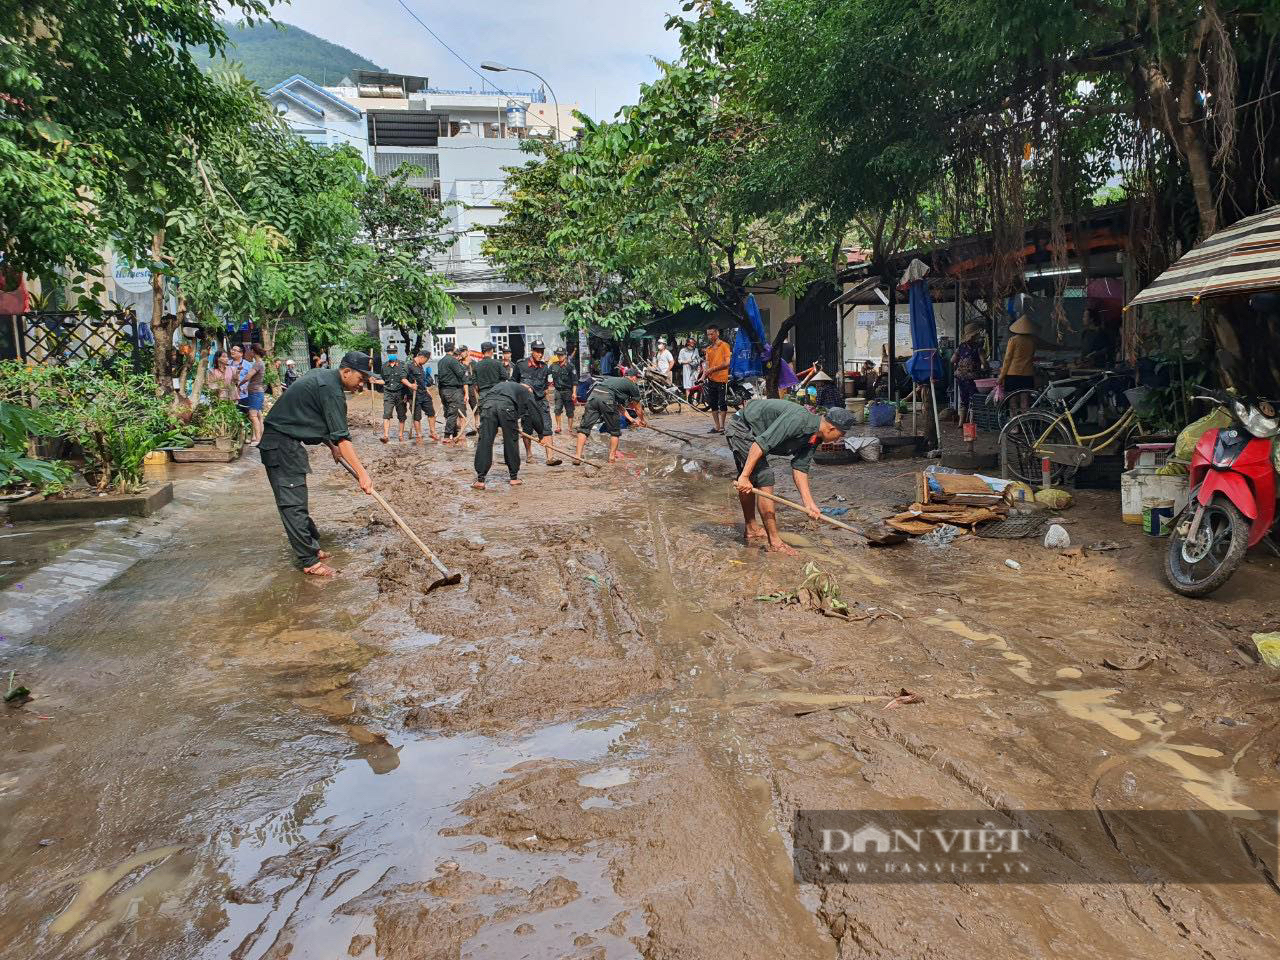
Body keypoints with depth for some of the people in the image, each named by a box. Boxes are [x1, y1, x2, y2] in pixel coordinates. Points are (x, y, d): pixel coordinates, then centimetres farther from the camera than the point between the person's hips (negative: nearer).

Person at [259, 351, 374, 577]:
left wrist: (331, 445, 19)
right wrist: (362, 473, -26)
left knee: (297, 500, 15)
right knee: (294, 503, -8)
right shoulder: (331, 390, -19)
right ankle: (308, 562, -5)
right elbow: (342, 437, -24)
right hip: (281, 444, -11)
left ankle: (311, 548, 23)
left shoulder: (322, 376, 11)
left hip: (283, 440, 11)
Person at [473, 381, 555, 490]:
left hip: (487, 404, 3)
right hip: (506, 406, -3)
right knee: (511, 442, 12)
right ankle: (514, 477, 22)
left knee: (484, 442, 4)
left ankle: (480, 480, 3)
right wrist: (542, 434, 32)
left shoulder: (499, 385, 42)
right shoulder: (526, 392, 28)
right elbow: (535, 414, 24)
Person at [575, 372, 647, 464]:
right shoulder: (632, 386, 20)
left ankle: (578, 456, 1)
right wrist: (642, 420, 49)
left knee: (584, 428, 8)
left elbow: (619, 406, 45)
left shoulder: (617, 380, 38)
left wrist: (631, 419, 53)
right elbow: (638, 409, 30)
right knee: (615, 431, 14)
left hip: (593, 395, 6)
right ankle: (612, 457, 19)